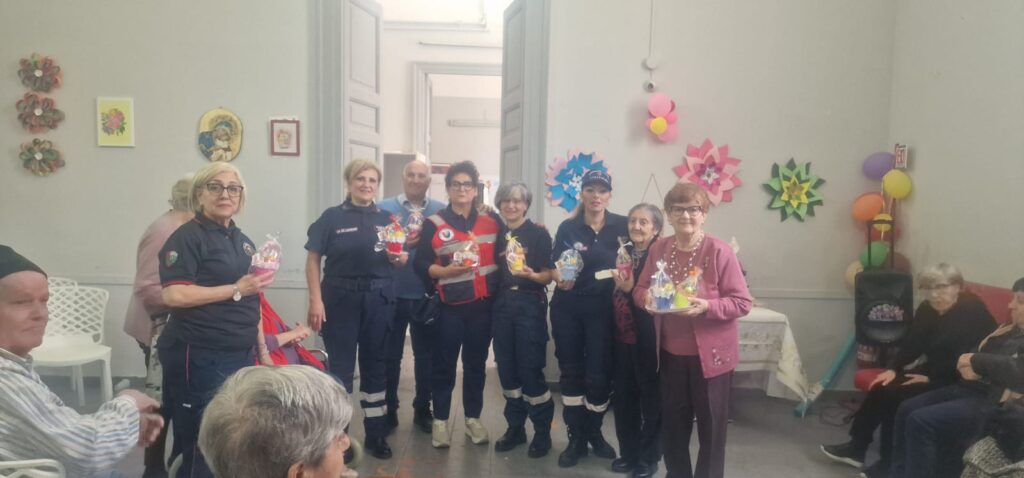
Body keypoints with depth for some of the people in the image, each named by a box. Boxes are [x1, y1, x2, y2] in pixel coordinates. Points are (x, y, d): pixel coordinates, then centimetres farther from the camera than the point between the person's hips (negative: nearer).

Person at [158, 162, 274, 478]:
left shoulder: (242, 240, 16)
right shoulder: (187, 237, -8)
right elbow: (173, 295, -21)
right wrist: (236, 290, -18)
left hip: (241, 355, 8)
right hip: (201, 358, -8)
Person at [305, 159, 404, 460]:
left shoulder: (386, 219, 10)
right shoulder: (332, 217, -2)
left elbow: (399, 260, 16)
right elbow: (313, 259, -5)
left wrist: (400, 258, -8)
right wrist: (316, 299, -14)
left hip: (378, 300, 3)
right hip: (340, 299, -3)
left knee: (375, 365, 11)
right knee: (340, 367, 3)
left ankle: (376, 434, 23)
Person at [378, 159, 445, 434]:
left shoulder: (441, 211, 3)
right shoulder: (384, 208, 0)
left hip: (427, 295, 1)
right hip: (393, 294, -1)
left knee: (426, 354, 11)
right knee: (390, 354, 9)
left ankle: (423, 409, 26)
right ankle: (389, 410, 23)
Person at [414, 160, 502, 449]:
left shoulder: (491, 221, 7)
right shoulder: (434, 224, -3)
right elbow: (421, 265, -7)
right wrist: (445, 271, -21)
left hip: (483, 305, 3)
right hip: (449, 306, -3)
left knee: (476, 363, 12)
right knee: (444, 364, 5)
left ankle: (473, 419, 25)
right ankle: (440, 421, 18)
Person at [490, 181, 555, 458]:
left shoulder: (539, 234, -4)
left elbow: (548, 275, -7)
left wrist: (532, 275, -25)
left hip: (530, 305, -4)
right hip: (502, 305, 5)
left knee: (530, 369, -4)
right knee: (506, 368, 8)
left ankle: (543, 432, 10)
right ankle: (515, 428, 22)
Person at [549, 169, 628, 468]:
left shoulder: (622, 226, -1)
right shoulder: (567, 228, -1)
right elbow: (556, 268, -2)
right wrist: (561, 279, -22)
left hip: (603, 309, 0)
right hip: (568, 308, 1)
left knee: (598, 374, 2)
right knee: (571, 371, 9)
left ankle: (594, 432, 27)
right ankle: (576, 437, 24)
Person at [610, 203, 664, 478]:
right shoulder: (623, 252, 7)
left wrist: (631, 289, -26)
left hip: (647, 339, -6)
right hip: (623, 336, 6)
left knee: (650, 397, 8)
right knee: (623, 396, 14)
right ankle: (628, 452, 30)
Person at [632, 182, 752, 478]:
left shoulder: (719, 251, -14)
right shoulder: (659, 249, 0)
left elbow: (742, 303, -13)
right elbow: (640, 289, 8)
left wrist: (707, 306, -29)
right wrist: (648, 298, -16)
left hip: (710, 353, -4)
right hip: (670, 353, 5)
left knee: (710, 425, 8)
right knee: (673, 421, 17)